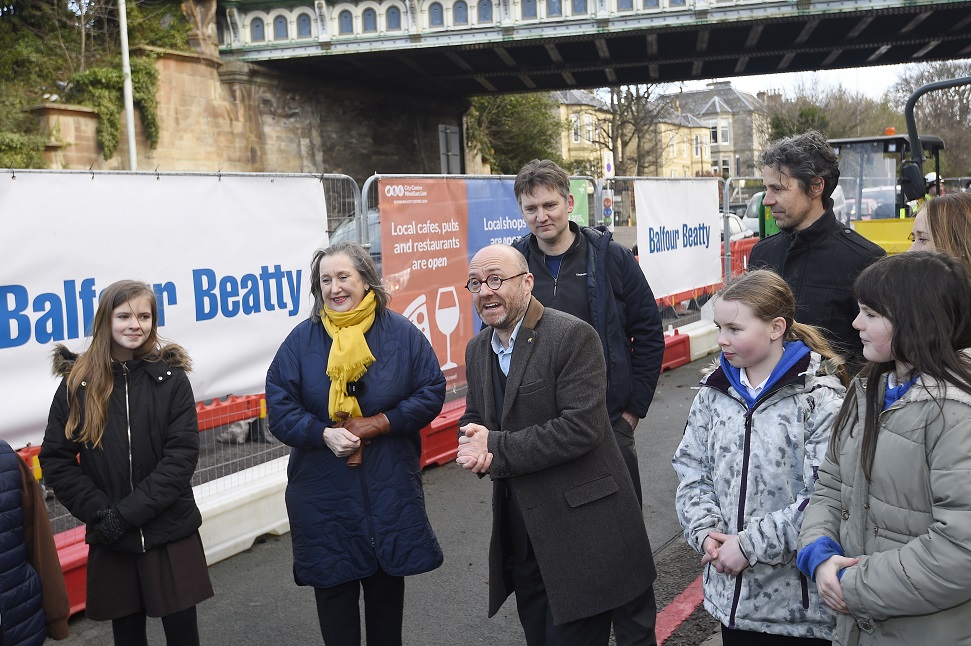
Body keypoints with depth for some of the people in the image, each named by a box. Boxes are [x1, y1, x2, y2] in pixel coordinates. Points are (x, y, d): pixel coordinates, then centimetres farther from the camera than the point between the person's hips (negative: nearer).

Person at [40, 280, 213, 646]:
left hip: (172, 536, -1)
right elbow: (56, 461, 0)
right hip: (110, 541, 1)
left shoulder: (170, 378, -2)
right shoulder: (77, 382, 0)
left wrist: (127, 512, -15)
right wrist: (101, 513, -11)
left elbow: (183, 455, -9)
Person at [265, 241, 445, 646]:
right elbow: (279, 408, -4)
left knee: (388, 584, 14)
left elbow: (432, 393, -3)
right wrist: (324, 434, -21)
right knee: (333, 585, 10)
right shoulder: (302, 339, -2)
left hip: (389, 491, 0)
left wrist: (377, 424, -15)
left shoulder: (401, 333, -3)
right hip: (325, 495, 0)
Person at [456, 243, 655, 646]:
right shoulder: (478, 349, 9)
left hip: (579, 527, -7)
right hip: (518, 528, 7)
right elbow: (473, 417, 16)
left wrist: (497, 448, -21)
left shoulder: (573, 336, -16)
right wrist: (474, 449, -9)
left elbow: (582, 426, -23)